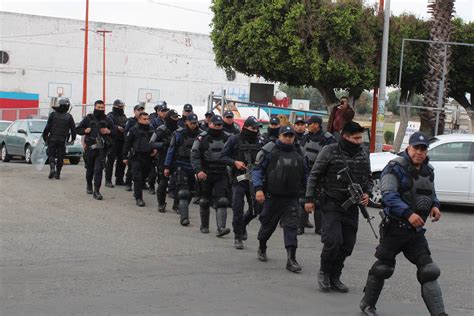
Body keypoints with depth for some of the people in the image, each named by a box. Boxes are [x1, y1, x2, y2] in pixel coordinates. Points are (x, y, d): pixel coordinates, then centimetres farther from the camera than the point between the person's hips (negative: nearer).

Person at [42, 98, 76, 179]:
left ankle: (52, 167, -16)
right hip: (62, 141, 0)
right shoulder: (69, 117, -1)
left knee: (51, 155, 9)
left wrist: (45, 137, 7)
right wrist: (73, 139, 17)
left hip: (52, 139, 0)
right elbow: (73, 129, 4)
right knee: (60, 157, 9)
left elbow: (47, 127, -2)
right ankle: (57, 173, 9)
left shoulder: (53, 115, -2)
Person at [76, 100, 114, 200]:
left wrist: (109, 131, -6)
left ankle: (96, 191, -10)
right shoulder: (88, 118, 3)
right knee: (90, 168, 14)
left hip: (102, 148, 0)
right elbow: (78, 129, 9)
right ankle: (89, 185, 39)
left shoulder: (107, 120, 6)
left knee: (99, 169, -10)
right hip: (91, 147, 1)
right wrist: (85, 131, -10)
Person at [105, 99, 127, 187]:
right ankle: (108, 180, -5)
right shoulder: (110, 115, -2)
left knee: (121, 161, 11)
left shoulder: (124, 116, 22)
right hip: (113, 141, -7)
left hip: (122, 141, 7)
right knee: (110, 160, -6)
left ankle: (119, 179, 20)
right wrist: (117, 128, -31)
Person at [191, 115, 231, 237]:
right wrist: (198, 170, -22)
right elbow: (194, 156, -9)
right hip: (205, 175, -2)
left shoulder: (226, 139, 8)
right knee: (204, 202, 10)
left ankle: (221, 228, -17)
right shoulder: (202, 138, -3)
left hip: (221, 176, 2)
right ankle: (204, 226, 26)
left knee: (221, 202, -11)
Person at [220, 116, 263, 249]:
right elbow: (223, 156, 0)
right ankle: (238, 237, 8)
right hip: (239, 179, -3)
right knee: (238, 209, -3)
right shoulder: (235, 140, -1)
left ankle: (243, 224, 35)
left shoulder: (260, 141, 8)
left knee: (256, 209, 5)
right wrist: (234, 162, -15)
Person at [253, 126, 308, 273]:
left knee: (291, 226, -8)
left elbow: (305, 174, 19)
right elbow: (257, 170, -6)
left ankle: (291, 259, -10)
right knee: (268, 224, 12)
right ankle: (262, 248, 39)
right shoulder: (270, 151, -5)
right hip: (272, 196, -2)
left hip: (291, 198, 2)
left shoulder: (298, 154, 9)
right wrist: (258, 188, -16)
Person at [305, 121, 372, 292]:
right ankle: (324, 272, 9)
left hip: (352, 206, 5)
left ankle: (334, 277, 21)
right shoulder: (329, 151, -7)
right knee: (333, 240, -16)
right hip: (331, 203, -5)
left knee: (347, 244, 5)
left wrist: (366, 193, 0)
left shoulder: (363, 154, 8)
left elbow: (368, 178, 20)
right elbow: (314, 175, -3)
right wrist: (309, 199, -7)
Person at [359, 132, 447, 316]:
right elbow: (389, 195, -23)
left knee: (428, 271, -1)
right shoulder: (395, 168, -12)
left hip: (417, 229, 6)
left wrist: (434, 205, 3)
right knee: (383, 267, 6)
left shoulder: (428, 171, 11)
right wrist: (408, 213, -33)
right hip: (395, 227, -6)